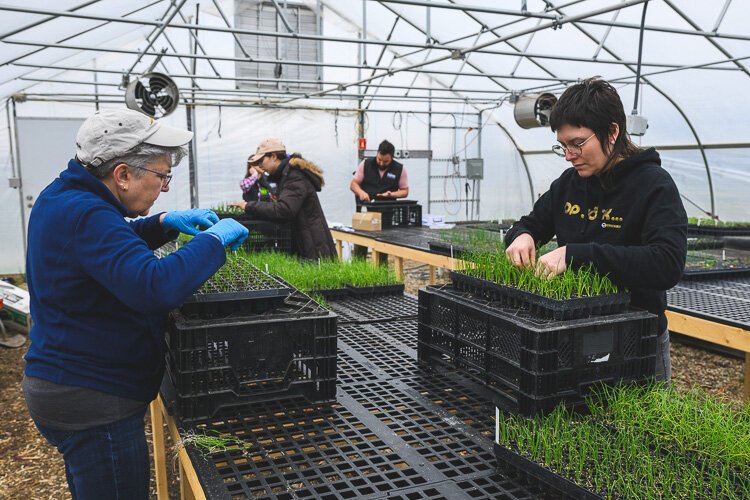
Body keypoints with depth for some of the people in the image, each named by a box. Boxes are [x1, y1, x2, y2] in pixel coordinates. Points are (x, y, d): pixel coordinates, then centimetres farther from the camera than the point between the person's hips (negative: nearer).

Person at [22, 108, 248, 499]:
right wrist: (214, 239, -24)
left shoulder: (60, 196, 6)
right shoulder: (86, 216, -26)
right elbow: (156, 286, -38)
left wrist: (163, 224, 6)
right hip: (94, 402, -10)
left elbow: (112, 246, 24)